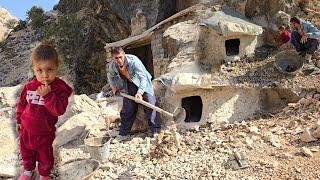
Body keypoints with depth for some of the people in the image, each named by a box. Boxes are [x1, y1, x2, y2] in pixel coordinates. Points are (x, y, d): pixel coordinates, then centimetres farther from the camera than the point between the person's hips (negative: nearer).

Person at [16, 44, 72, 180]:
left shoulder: (60, 88, -22)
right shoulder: (30, 86, -10)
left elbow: (59, 110, -31)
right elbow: (22, 103, 7)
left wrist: (48, 95, -39)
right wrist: (19, 120, 14)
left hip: (44, 133, -3)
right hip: (26, 129, 4)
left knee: (45, 156, 18)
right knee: (26, 152, 26)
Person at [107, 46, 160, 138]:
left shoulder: (133, 61, -31)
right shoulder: (112, 66, -14)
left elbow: (143, 77, -35)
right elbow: (111, 76, 11)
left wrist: (140, 92, -46)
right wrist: (114, 86, -1)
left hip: (143, 84, -4)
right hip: (129, 86, 4)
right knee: (127, 109, 6)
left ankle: (156, 130, -6)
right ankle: (123, 133, 18)